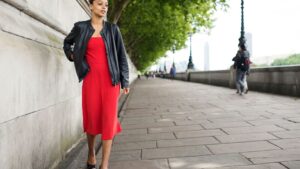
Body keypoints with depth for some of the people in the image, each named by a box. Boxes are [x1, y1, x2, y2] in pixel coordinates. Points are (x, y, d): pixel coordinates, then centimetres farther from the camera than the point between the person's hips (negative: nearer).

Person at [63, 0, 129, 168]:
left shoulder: (112, 29, 4)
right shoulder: (80, 27, 4)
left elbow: (121, 55, 5)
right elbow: (67, 43, 24)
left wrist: (125, 81, 2)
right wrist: (72, 55, 5)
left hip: (110, 80, 0)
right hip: (91, 79, 0)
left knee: (109, 119, -6)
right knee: (92, 118, 6)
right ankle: (91, 153, 31)